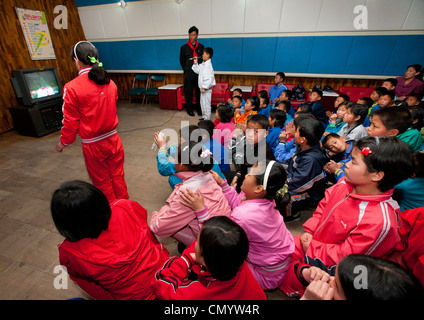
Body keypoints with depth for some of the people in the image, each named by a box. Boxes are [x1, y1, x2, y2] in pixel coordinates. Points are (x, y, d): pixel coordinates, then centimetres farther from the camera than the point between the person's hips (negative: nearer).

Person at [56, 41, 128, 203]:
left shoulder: (72, 88, -15)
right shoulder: (110, 83, -1)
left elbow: (70, 121, -8)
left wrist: (63, 142, 9)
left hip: (93, 145, -3)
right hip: (113, 139, 4)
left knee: (102, 182, 15)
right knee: (118, 177, 18)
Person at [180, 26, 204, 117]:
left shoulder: (201, 47, 9)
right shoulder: (184, 47, 4)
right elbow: (181, 61, 12)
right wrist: (186, 70, 15)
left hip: (199, 73, 1)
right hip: (188, 74, -1)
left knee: (199, 92, 3)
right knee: (188, 92, 2)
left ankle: (199, 109, 15)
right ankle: (189, 109, 15)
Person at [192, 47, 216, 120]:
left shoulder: (208, 65, -18)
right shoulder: (203, 64, 12)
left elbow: (209, 78, -24)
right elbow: (197, 70, 25)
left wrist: (204, 87, -24)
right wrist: (195, 63, 12)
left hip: (207, 88, -10)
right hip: (203, 87, 10)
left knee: (206, 104, -4)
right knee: (202, 103, 18)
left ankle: (207, 119, 5)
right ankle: (204, 116, 29)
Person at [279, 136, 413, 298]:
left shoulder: (379, 221, -35)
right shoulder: (345, 184, -15)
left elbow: (343, 256, -26)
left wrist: (311, 248, -16)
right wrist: (309, 231, -3)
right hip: (313, 241, 6)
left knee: (289, 277, -2)